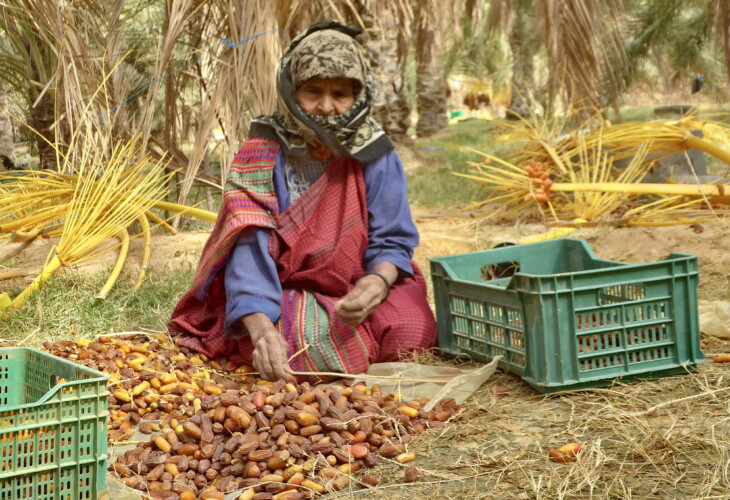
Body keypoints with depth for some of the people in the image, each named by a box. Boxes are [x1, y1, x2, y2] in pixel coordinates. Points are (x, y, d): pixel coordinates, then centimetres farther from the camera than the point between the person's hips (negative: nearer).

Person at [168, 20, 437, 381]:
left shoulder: (375, 158, -5)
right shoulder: (261, 156, -11)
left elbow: (392, 242, -6)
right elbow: (249, 250, -23)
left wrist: (379, 281, -33)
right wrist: (261, 329, -41)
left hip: (356, 288, 3)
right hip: (285, 295, -2)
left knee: (408, 332, -25)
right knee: (306, 344, -32)